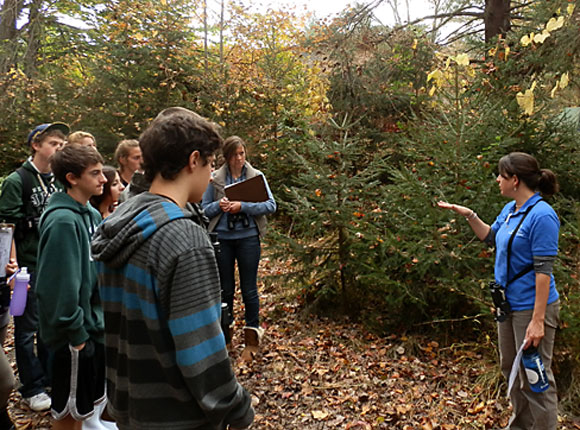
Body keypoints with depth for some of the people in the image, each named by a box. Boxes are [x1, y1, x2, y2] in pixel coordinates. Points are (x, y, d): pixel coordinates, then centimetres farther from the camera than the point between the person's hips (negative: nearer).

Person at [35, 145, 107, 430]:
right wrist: (76, 333, -18)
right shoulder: (63, 221, -23)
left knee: (86, 402, 24)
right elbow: (60, 285, -25)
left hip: (94, 324, 8)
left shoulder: (91, 214, 5)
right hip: (75, 334, -8)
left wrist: (101, 315, 11)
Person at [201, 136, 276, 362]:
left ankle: (252, 339, 20)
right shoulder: (216, 178, 1)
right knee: (225, 288, 13)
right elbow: (204, 209, 5)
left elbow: (271, 205, -10)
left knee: (249, 289, 5)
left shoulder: (256, 176, -2)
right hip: (222, 238, 2)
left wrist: (243, 206, -21)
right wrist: (219, 205, -16)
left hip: (248, 238, -1)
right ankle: (226, 330, 33)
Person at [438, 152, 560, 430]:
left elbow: (543, 270, -22)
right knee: (510, 368, 21)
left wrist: (538, 320, -23)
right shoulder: (510, 209, 5)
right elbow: (491, 237, 23)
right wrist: (468, 214, 10)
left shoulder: (541, 215, -20)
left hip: (532, 306, -9)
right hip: (508, 303, 9)